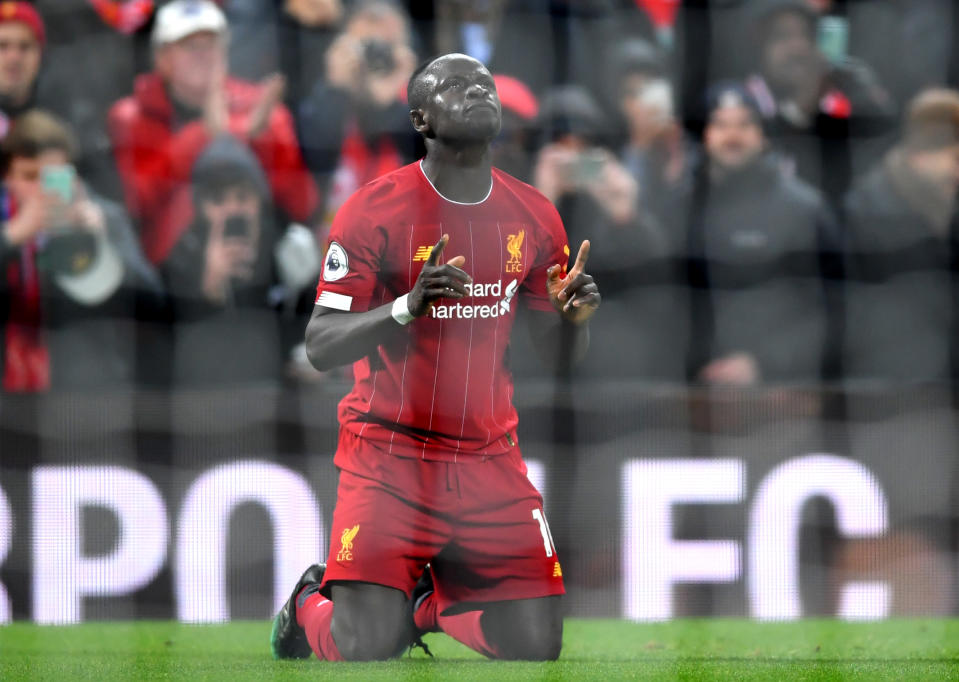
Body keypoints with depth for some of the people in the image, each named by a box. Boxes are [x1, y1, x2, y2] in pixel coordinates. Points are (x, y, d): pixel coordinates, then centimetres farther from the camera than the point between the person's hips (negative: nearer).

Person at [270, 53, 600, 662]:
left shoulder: (534, 218, 4)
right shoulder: (376, 211, -10)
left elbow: (558, 353, 11)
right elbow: (321, 347, -13)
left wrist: (575, 318, -12)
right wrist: (408, 305, -30)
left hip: (489, 460, 4)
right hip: (389, 454, -4)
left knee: (536, 645, -4)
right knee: (368, 648, -16)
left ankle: (431, 602, 27)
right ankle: (311, 607, 21)